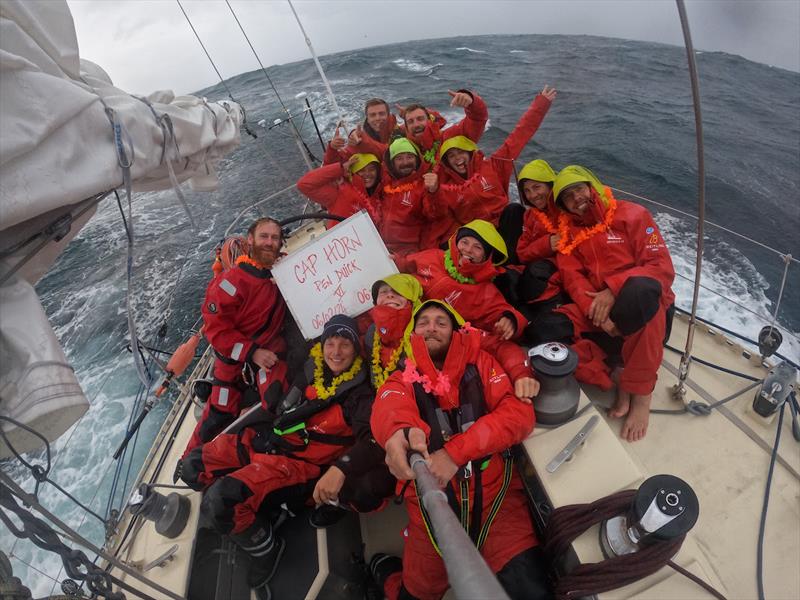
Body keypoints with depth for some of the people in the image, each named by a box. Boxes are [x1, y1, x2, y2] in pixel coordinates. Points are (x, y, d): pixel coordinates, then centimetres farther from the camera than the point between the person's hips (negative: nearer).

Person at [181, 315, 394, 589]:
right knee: (193, 466, 8)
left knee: (219, 502, -23)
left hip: (296, 460, -7)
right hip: (262, 439, 8)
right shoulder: (308, 369, 7)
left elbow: (374, 438, -28)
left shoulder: (358, 393, -12)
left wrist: (341, 468, -41)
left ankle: (267, 548, 3)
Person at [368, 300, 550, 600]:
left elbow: (520, 412, -9)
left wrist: (456, 452, -21)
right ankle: (385, 570, 40)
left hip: (494, 491, 0)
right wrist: (399, 430, -43)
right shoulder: (401, 380, 5)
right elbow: (387, 410, -18)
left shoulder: (480, 364, 5)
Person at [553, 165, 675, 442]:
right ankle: (618, 382, -15)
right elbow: (574, 279, -3)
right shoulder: (569, 233, 9)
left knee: (639, 289, -40)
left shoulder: (632, 215, -1)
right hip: (596, 314, 3)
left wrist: (613, 291, -25)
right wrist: (596, 309, -23)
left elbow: (662, 268, -10)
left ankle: (641, 391, -21)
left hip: (645, 311, -3)